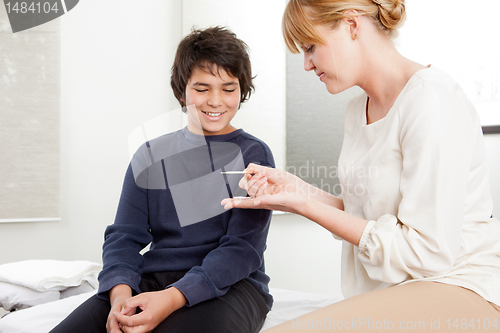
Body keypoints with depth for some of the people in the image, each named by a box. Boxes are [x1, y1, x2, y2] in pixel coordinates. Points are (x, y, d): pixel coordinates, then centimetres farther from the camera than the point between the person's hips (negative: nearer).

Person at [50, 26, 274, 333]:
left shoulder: (254, 155, 2)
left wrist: (174, 298, -23)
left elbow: (243, 247, -8)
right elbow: (124, 236, 7)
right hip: (151, 280, 4)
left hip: (230, 284, -3)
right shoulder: (150, 156, 13)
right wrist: (120, 291, -16)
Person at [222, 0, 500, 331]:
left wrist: (306, 207, -16)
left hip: (457, 287, -7)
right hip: (391, 291, 8)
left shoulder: (432, 100, -17)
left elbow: (428, 251, -19)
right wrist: (300, 190, 0)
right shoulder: (357, 110, 10)